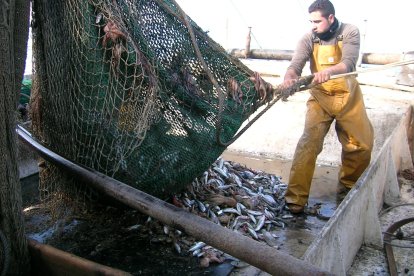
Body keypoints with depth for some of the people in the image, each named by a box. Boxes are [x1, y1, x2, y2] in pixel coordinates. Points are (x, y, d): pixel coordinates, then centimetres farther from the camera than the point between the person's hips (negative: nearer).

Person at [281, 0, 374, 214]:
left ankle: (350, 185, 35)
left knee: (361, 144, 8)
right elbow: (296, 64, -19)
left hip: (348, 97, 1)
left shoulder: (349, 33, -10)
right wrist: (289, 78, -43)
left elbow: (348, 63, -24)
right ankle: (295, 197, -12)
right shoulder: (309, 39, -7)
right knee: (308, 143, -15)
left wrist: (329, 71, -46)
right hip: (320, 98, -1)